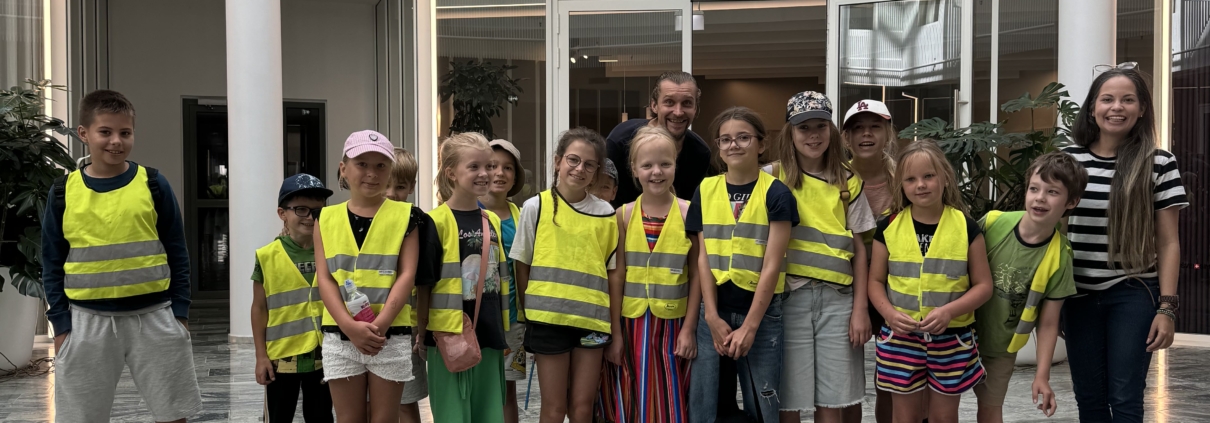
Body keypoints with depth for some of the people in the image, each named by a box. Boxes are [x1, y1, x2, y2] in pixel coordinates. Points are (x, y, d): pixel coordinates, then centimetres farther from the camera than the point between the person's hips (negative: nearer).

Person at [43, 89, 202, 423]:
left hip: (153, 316, 0)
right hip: (88, 321, 1)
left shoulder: (153, 185, -1)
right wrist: (61, 323, 1)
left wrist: (180, 312, -1)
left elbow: (177, 253, 3)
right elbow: (52, 264, 6)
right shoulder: (64, 192, 0)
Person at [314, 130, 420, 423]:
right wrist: (350, 325, -14)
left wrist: (380, 324, -16)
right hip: (340, 334, 2)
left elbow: (407, 274, -5)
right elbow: (324, 278, 0)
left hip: (390, 333, -1)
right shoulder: (328, 218, 7)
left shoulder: (404, 216, 2)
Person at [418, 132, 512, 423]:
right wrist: (425, 331, -7)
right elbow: (423, 282, -6)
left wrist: (504, 333, 15)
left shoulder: (493, 221, 11)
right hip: (450, 337, -6)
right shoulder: (437, 221, -8)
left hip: (489, 336, 6)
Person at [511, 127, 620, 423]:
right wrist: (529, 316, 3)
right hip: (548, 318, -1)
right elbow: (522, 267, 5)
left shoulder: (605, 213, 4)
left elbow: (613, 273, 7)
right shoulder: (536, 207, 0)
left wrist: (616, 328, 5)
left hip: (592, 321, 2)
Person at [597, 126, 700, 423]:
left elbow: (696, 275, -1)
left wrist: (689, 328, -5)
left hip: (672, 325, -1)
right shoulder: (624, 215, 0)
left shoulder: (689, 214, -3)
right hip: (630, 323, 1)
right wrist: (614, 332, -3)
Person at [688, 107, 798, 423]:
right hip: (714, 311, 3)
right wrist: (713, 317, -6)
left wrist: (749, 326, -11)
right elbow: (703, 258, 3)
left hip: (761, 312, -2)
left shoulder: (776, 193, -4)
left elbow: (772, 265, -8)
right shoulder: (705, 190, 5)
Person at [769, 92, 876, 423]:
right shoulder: (773, 178, 1)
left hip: (838, 299, 2)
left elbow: (858, 249, 9)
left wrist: (860, 308, 3)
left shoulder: (848, 182, 8)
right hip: (790, 297, -2)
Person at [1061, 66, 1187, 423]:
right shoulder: (1069, 160, 3)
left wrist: (1167, 307, -8)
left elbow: (1168, 243, -1)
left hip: (1133, 296, -2)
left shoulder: (1159, 165, -2)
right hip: (1079, 295, 2)